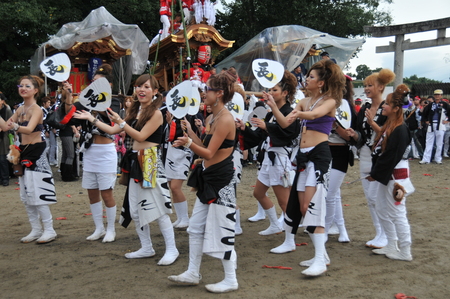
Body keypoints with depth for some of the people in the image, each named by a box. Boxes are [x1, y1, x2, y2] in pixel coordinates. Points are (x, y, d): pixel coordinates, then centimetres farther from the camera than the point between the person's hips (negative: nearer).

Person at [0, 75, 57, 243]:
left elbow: (29, 129, -30)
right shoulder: (20, 109, 11)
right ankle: (36, 230, 21)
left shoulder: (36, 109, -12)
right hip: (24, 152, 9)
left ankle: (49, 230, 1)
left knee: (37, 193, -8)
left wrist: (16, 126, -48)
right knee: (26, 195, 12)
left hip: (36, 153, -9)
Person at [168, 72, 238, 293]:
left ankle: (231, 280, 14)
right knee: (196, 227, 15)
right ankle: (192, 274, 27)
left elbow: (209, 153, -21)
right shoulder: (211, 118, 11)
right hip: (207, 178, 10)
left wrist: (189, 143, -34)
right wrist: (189, 131, 11)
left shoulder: (225, 119, -18)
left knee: (221, 230, -1)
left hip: (221, 179, -10)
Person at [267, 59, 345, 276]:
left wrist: (298, 114, -46)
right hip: (303, 155, 8)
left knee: (313, 206, -15)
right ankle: (321, 254, 18)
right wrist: (272, 105, -6)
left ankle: (320, 261, -11)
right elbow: (284, 123, 7)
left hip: (319, 154, -8)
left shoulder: (329, 101, -3)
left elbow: (314, 114, -25)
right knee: (302, 207, 7)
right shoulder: (304, 102, 17)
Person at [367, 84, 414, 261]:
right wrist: (374, 173, 6)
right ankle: (391, 246, 27)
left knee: (397, 214, -2)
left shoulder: (400, 130, -18)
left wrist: (376, 175, -15)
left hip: (394, 177, -10)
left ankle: (405, 252, 9)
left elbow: (391, 157, -21)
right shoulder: (388, 126, 12)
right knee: (382, 212, 16)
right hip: (383, 176, 10)